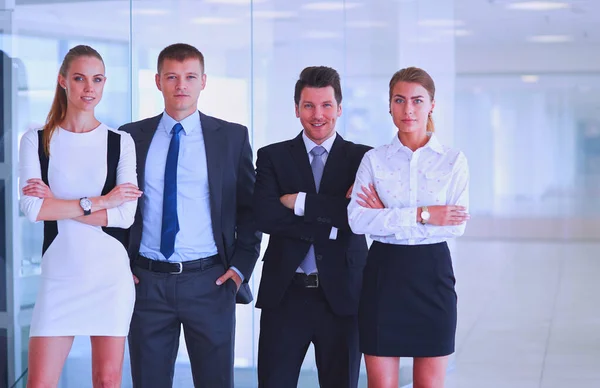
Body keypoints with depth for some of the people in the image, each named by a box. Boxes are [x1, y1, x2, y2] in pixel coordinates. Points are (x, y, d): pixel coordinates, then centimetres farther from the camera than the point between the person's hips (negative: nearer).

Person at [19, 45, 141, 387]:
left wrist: (58, 204, -11)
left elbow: (126, 215, -8)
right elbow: (33, 208, -10)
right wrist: (98, 202, -11)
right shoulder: (37, 140, 3)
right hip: (59, 274, 0)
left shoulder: (121, 142, 3)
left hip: (112, 273, 0)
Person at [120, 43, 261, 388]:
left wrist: (241, 266, -1)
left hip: (210, 282, -1)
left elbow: (251, 207, 8)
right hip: (147, 282, 1)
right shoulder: (132, 137, 7)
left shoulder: (232, 137, 5)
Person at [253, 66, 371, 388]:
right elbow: (265, 216, -10)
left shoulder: (362, 158, 4)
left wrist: (301, 202, -13)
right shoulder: (272, 157, 6)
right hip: (285, 294, 0)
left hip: (342, 295, 0)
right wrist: (330, 220, -14)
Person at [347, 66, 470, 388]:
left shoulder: (453, 161, 2)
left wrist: (387, 218, -12)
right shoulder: (373, 160, 3)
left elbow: (456, 225, -9)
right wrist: (421, 215, -18)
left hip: (432, 274, 0)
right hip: (383, 274, 0)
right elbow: (357, 220, -10)